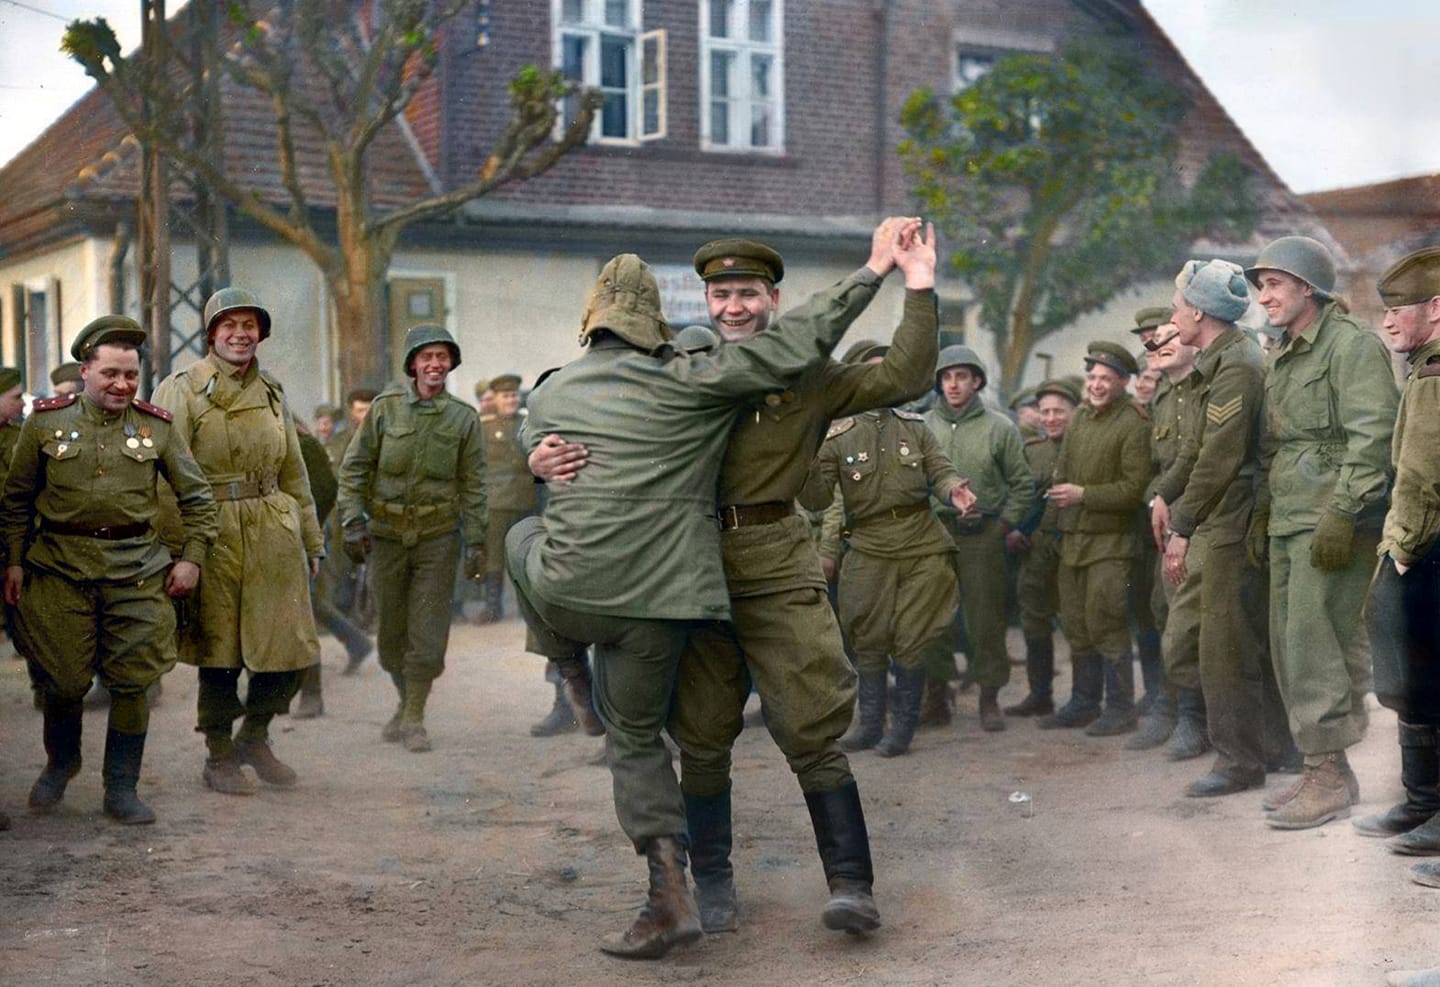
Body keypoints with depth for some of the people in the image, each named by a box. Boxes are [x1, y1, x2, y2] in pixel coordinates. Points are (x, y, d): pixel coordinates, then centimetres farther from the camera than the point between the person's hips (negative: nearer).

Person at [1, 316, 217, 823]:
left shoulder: (157, 426, 3)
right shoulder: (46, 420, 2)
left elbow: (197, 497, 10)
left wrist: (192, 557, 3)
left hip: (138, 572, 0)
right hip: (60, 567, 0)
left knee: (131, 682, 0)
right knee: (64, 681, 5)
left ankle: (122, 789, 14)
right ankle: (60, 762, 34)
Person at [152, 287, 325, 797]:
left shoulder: (272, 391, 15)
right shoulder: (182, 389, -1)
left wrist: (311, 540, 18)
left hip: (274, 530, 5)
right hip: (213, 532, -5)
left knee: (292, 647, 3)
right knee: (219, 650, 1)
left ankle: (254, 736, 26)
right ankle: (219, 757, 18)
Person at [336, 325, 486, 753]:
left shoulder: (464, 418, 1)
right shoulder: (385, 407, -1)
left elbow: (473, 485, 4)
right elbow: (354, 467, 2)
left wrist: (476, 542, 0)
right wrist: (353, 522, -6)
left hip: (438, 535, -1)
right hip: (387, 532, 1)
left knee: (429, 632, -3)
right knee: (391, 629, 9)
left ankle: (414, 718, 7)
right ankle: (405, 700, 31)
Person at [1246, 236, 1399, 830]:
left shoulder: (1350, 343, -8)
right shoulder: (1282, 357, 20)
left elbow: (1374, 435, -17)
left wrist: (1342, 513, -22)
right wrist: (1262, 510, 20)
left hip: (1332, 522, -9)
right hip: (1288, 522, 9)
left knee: (1314, 645, -11)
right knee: (1288, 645, 9)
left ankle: (1332, 776, -4)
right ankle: (1318, 768, 16)